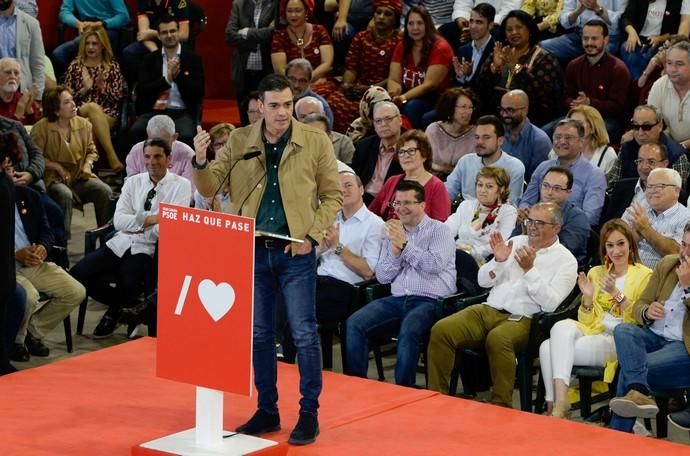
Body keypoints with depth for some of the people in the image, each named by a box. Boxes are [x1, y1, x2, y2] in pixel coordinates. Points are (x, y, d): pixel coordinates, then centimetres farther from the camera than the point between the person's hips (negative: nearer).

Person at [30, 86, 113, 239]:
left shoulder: (83, 124, 8)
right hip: (53, 179, -5)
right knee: (65, 195, -38)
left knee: (105, 191, -21)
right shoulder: (41, 128, -8)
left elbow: (91, 151, 20)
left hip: (79, 178, 5)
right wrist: (57, 167, -13)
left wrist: (88, 164, 0)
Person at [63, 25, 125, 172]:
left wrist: (103, 87, -9)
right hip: (80, 111, 0)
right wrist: (85, 89, -6)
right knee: (93, 107, -38)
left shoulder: (112, 66, 15)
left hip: (108, 114, 0)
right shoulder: (75, 66, 16)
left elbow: (118, 97, 7)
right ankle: (113, 157, -46)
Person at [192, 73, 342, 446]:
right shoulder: (239, 140, 2)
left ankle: (309, 413, 9)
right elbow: (210, 188, 1)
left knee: (304, 333, -1)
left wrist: (312, 235, -9)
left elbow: (332, 195, 2)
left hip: (294, 252, -3)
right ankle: (267, 411, 22)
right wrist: (200, 162, -19)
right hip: (252, 250, 3)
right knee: (258, 334, 10)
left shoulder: (315, 142, -4)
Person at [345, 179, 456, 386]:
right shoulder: (393, 232, 21)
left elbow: (436, 264, -12)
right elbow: (382, 276, 15)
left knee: (408, 331, -36)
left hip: (429, 300, -5)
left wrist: (404, 245, -8)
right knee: (354, 324, -17)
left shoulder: (439, 230, 6)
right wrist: (394, 251, -2)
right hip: (397, 299, 5)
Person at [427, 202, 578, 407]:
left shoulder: (566, 260, 4)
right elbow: (483, 281, 17)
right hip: (488, 310, 5)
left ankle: (501, 405, -29)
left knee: (498, 339, -39)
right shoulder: (517, 242, 18)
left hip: (523, 319, -5)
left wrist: (529, 269, -16)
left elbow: (550, 303, -10)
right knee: (441, 330, -21)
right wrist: (498, 261, -2)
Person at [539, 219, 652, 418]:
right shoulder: (596, 273, 19)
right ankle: (558, 403, -35)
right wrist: (588, 297, -3)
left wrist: (616, 294, -16)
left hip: (618, 342, -5)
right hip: (592, 332, 5)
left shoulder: (644, 275, 4)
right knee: (562, 327, -31)